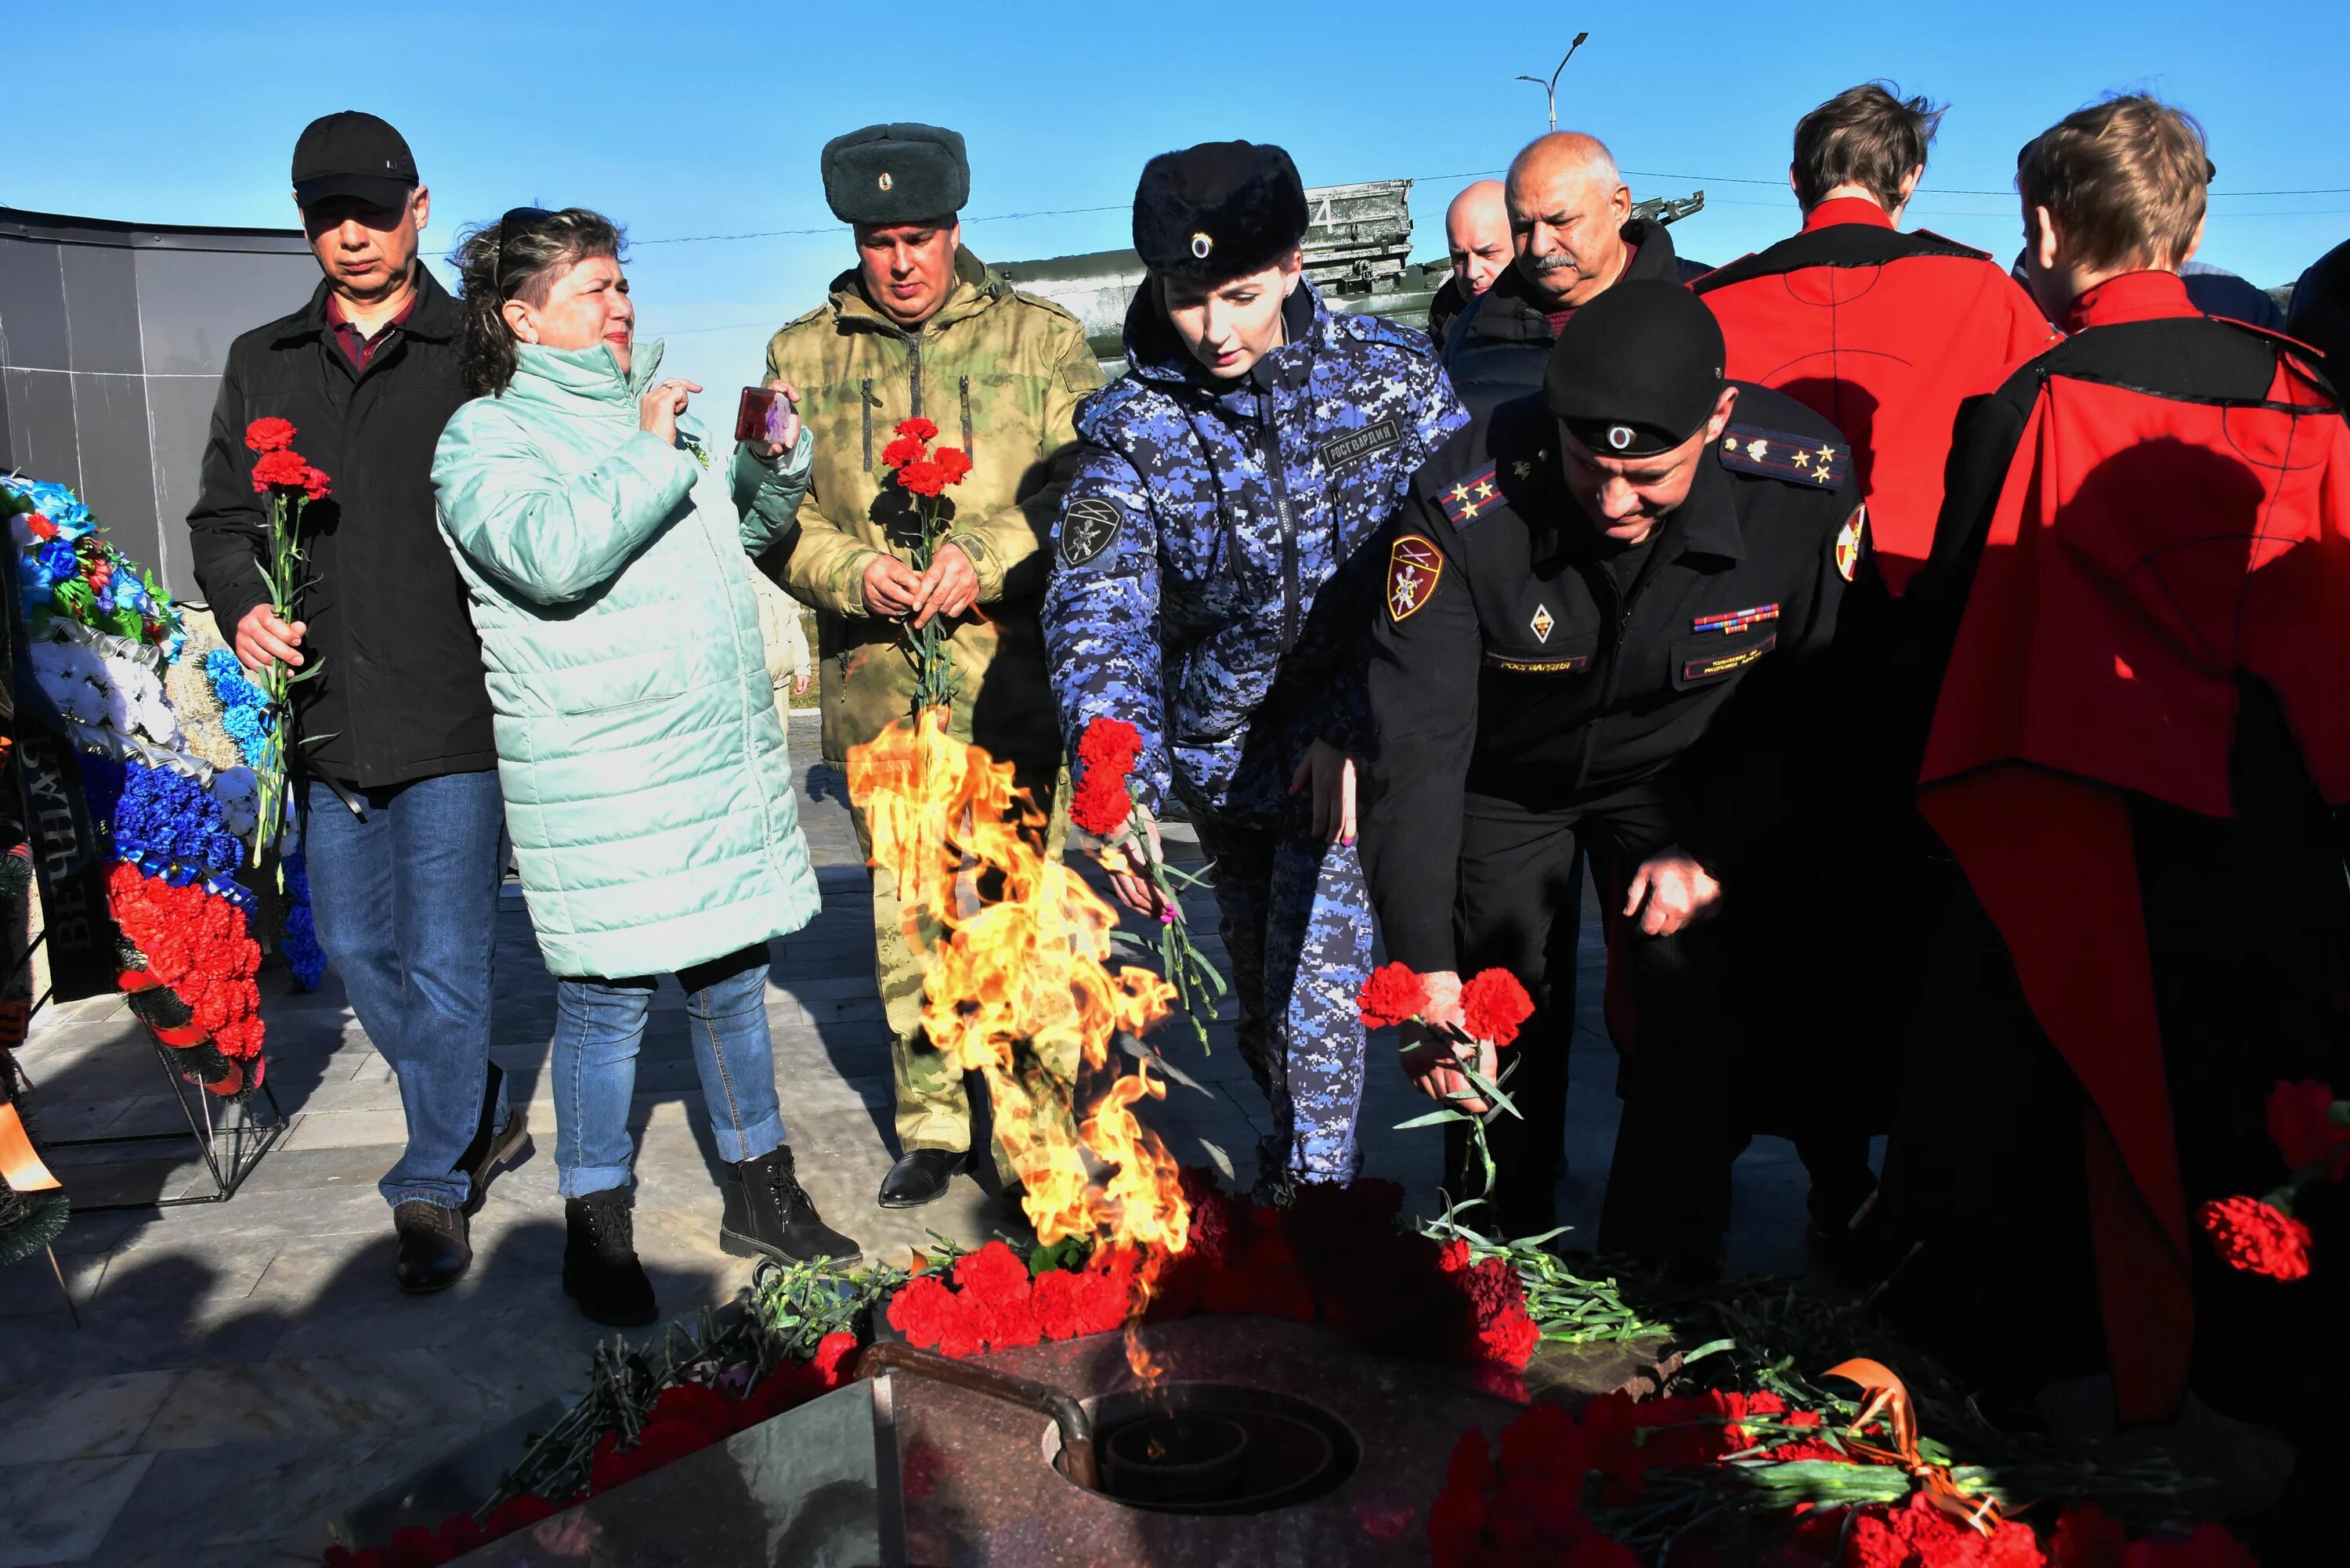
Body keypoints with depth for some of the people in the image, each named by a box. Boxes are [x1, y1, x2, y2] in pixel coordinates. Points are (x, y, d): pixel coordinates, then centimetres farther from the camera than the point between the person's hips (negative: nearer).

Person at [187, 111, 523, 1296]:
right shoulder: (263, 363, 13)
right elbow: (220, 515, 16)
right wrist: (241, 605, -5)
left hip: (456, 716, -5)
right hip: (328, 713, 5)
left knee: (445, 962, 0)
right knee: (357, 949, 14)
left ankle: (433, 1187, 17)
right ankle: (485, 1118, 34)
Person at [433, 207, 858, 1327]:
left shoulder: (647, 413, 17)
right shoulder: (484, 438, -5)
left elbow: (740, 537, 28)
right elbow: (549, 553, -25)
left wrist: (773, 462, 10)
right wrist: (651, 454, -17)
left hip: (722, 759, 7)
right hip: (597, 780, -7)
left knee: (732, 973, 14)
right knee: (604, 998, 0)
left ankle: (760, 1193, 28)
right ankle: (594, 1230, 17)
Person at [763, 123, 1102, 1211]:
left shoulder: (1040, 338, 6)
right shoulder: (801, 354, 12)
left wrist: (987, 554, -16)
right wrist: (850, 570, -11)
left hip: (1014, 675, -2)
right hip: (875, 686, 2)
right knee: (902, 914, 10)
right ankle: (930, 1125, 25)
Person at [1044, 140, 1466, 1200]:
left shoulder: (1395, 375, -8)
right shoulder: (1131, 428, -8)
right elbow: (1097, 607, -20)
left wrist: (1353, 722, -16)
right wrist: (1119, 783, -36)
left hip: (1353, 741, -2)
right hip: (1220, 746, 2)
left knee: (1314, 978, -11)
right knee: (1259, 991, 16)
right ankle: (1292, 1154, 42)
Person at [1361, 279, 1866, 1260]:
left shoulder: (1808, 481, -28)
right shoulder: (1463, 504, -34)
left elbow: (1819, 700, -12)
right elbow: (1415, 739, -32)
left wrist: (1716, 851, -16)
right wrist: (1424, 963, -38)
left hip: (1685, 773, 1)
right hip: (1506, 776, 0)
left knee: (1701, 1026, -9)